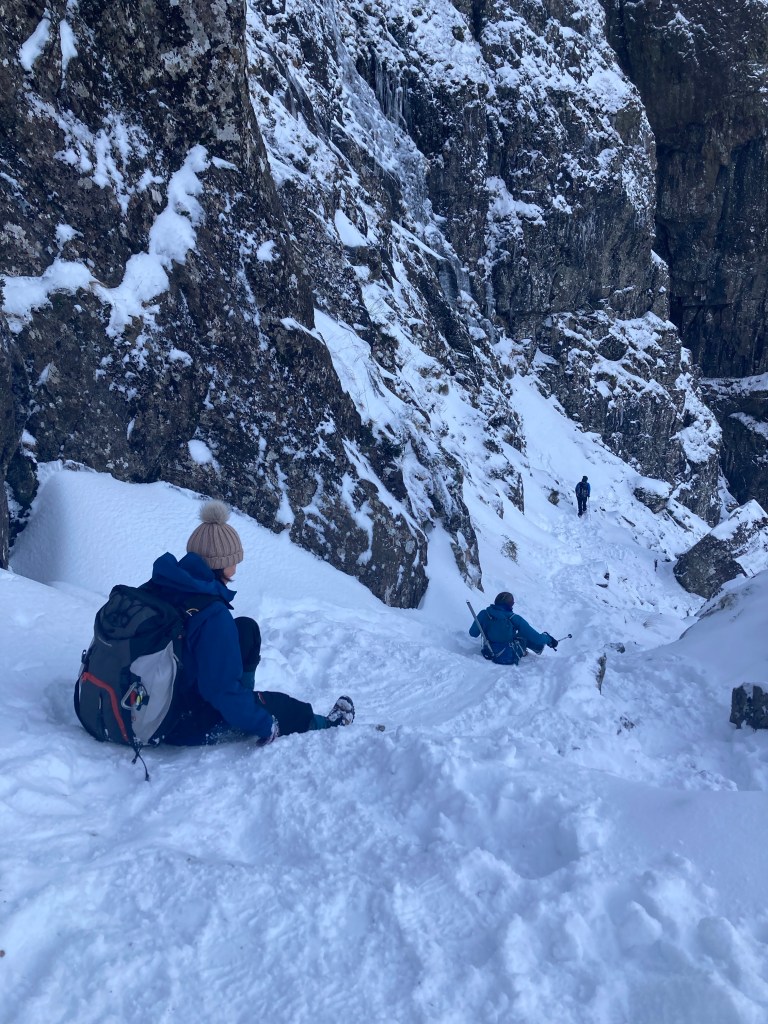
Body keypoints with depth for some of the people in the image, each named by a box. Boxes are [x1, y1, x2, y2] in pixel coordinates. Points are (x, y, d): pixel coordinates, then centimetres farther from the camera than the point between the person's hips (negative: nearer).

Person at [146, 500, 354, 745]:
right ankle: (320, 725, 41)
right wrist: (265, 726, -10)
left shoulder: (159, 585, -4)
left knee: (246, 628, 11)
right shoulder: (213, 615, -28)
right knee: (276, 705, 15)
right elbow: (222, 690, -26)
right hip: (191, 726, -7)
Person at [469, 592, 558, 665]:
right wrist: (549, 639, 7)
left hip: (489, 655, 3)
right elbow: (535, 637, -13)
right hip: (510, 659, -3)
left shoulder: (484, 614, -11)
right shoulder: (515, 619, -17)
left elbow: (473, 633, 0)